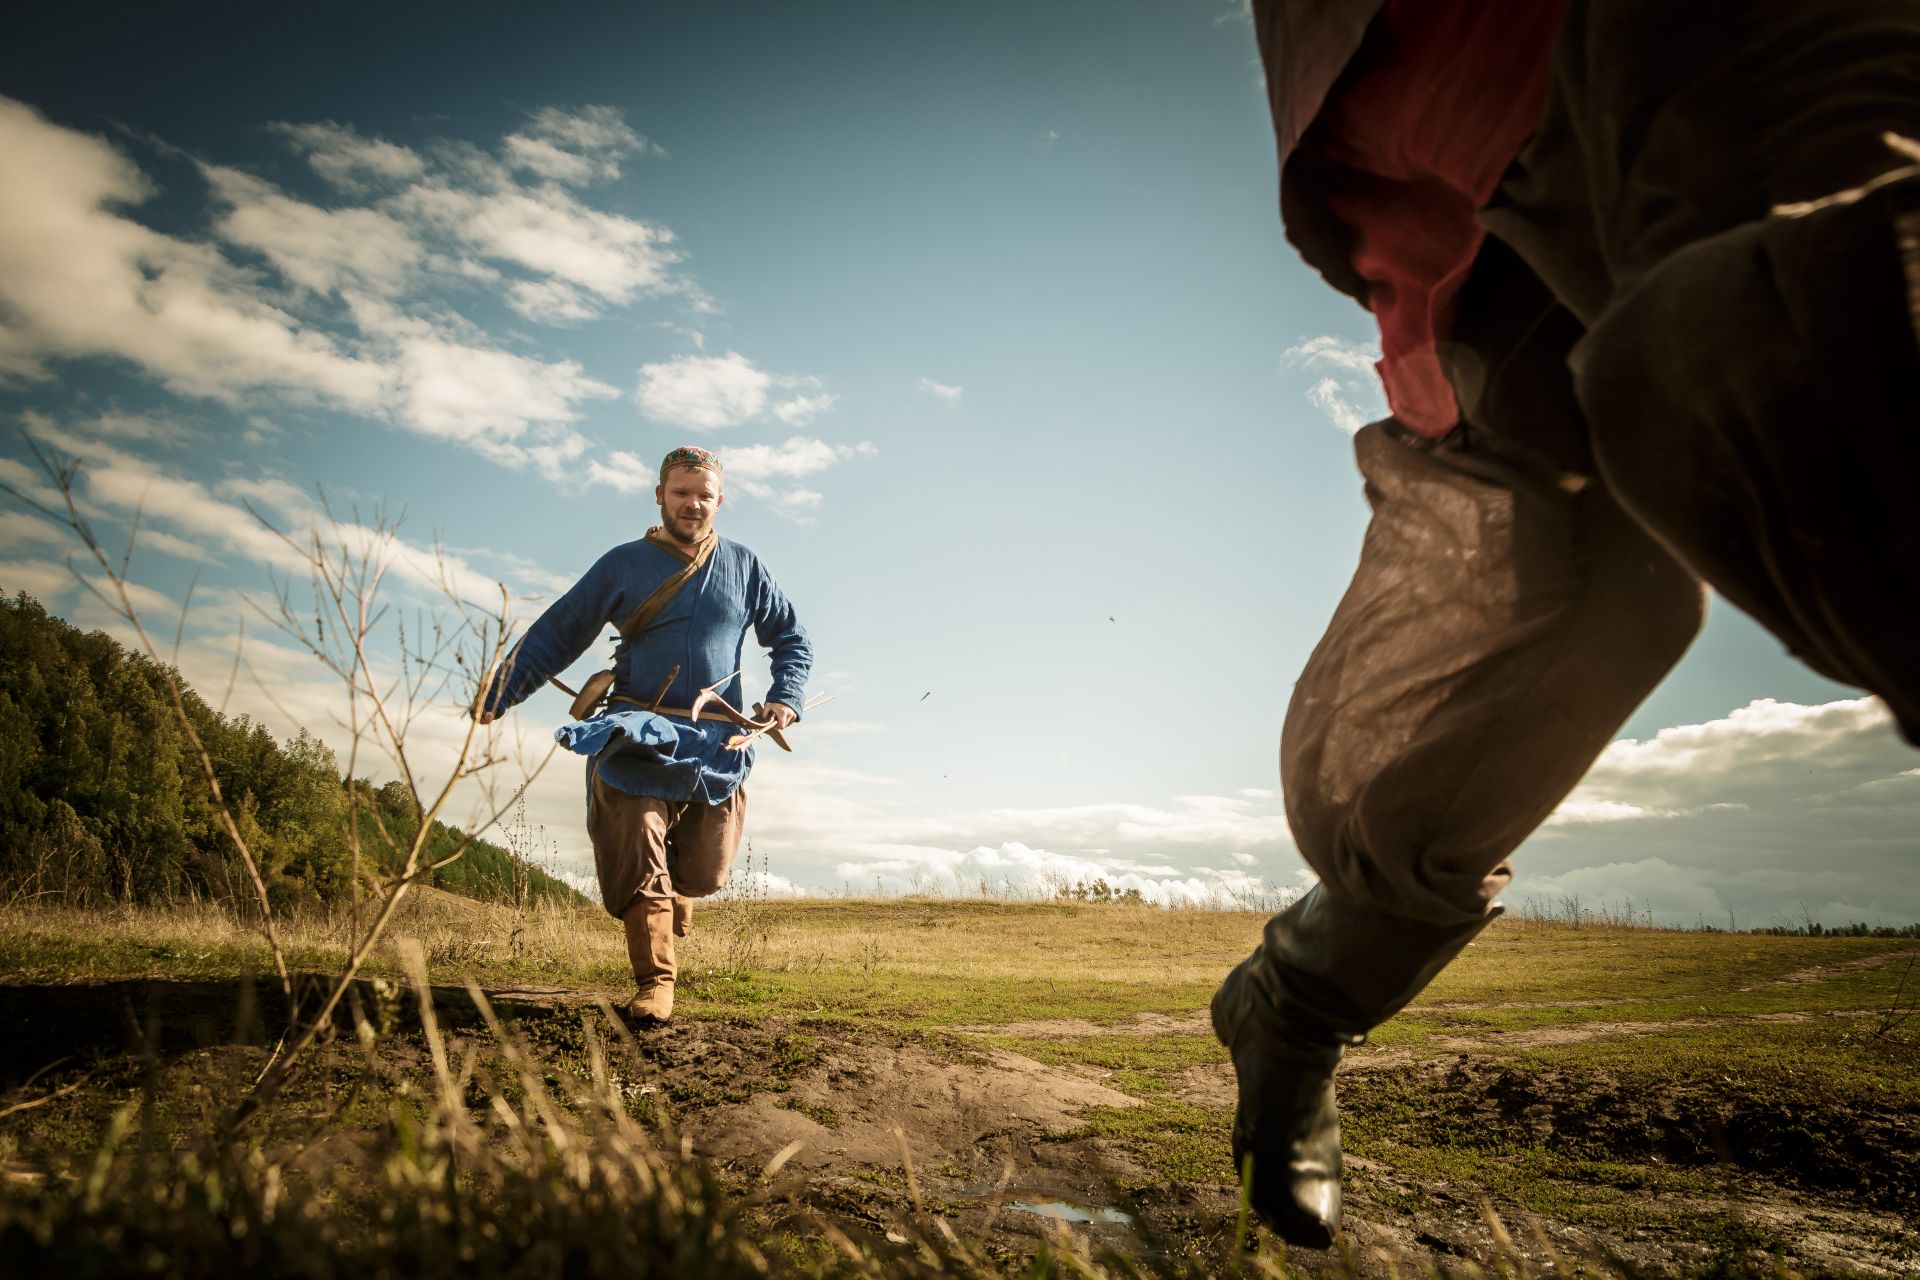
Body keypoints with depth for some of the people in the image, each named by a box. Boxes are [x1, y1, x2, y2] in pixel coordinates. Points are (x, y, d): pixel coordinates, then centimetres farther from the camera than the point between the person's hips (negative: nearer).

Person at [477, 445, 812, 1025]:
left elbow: (792, 640, 18)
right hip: (636, 740, -1)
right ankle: (654, 982, 7)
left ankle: (672, 894, 43)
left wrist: (785, 698, 1)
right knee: (640, 868, -8)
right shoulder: (623, 565, 4)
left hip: (717, 745, 2)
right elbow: (555, 634, 5)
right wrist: (496, 697, -5)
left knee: (703, 875, 7)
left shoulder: (744, 568, 10)